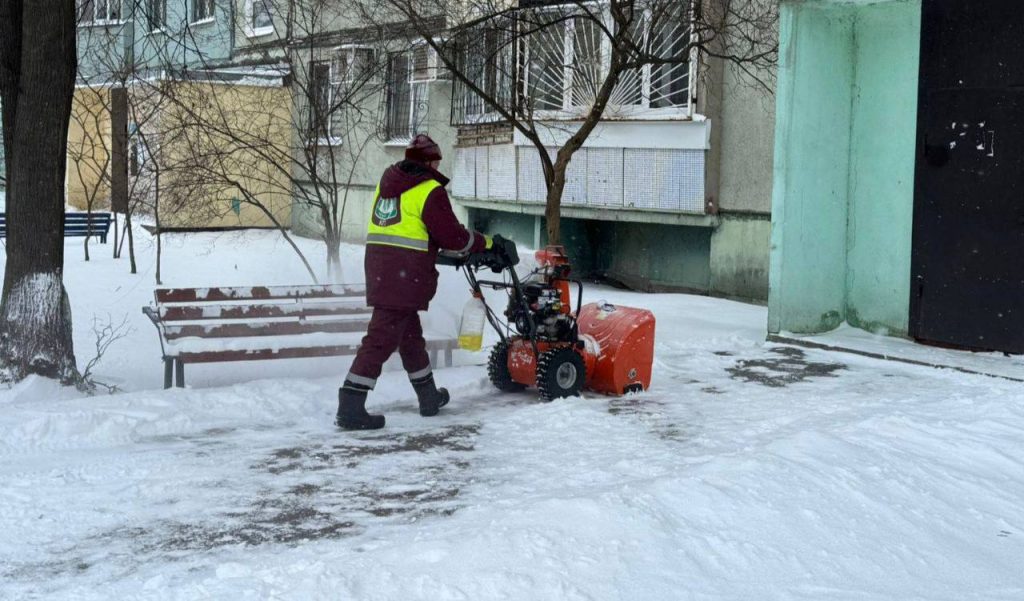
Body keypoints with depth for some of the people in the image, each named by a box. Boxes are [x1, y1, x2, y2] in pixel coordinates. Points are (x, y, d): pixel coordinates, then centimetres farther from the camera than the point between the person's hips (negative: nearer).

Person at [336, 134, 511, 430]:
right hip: (405, 275, -8)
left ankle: (429, 397, 34)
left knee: (410, 334, 20)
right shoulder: (430, 190, -8)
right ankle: (350, 407, -10)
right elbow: (452, 236, -9)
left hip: (378, 268, 8)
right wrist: (487, 242, 6)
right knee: (382, 338, -8)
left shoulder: (387, 183, 16)